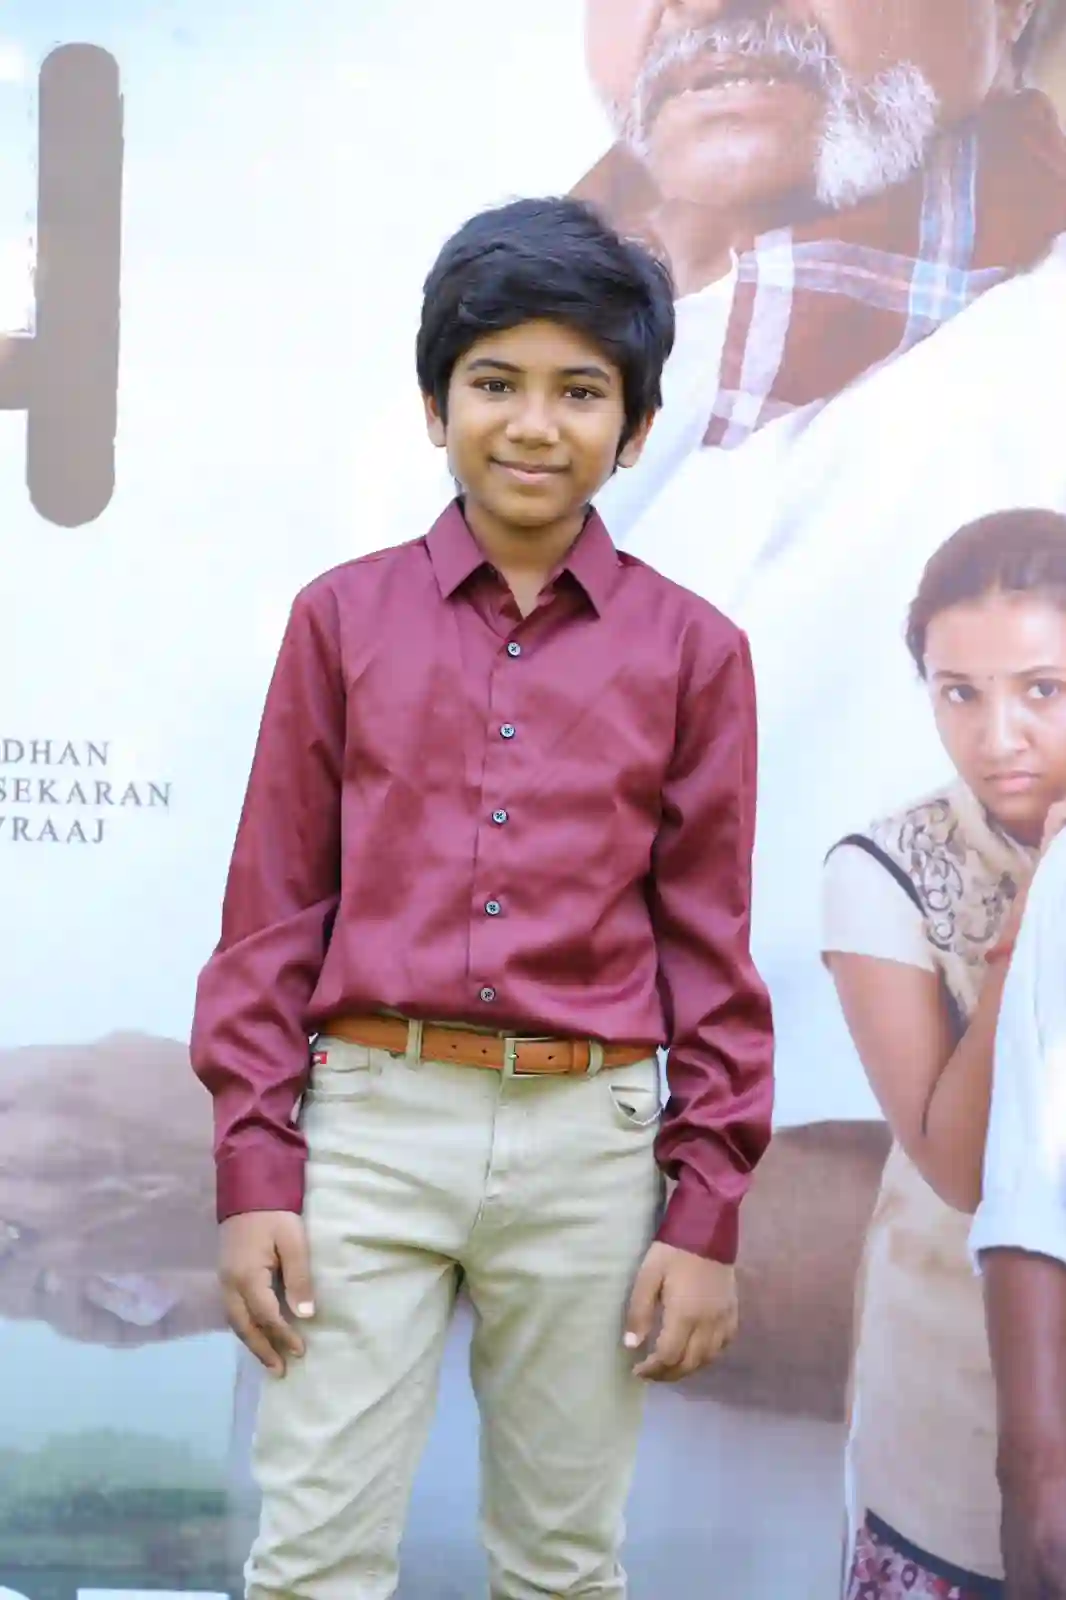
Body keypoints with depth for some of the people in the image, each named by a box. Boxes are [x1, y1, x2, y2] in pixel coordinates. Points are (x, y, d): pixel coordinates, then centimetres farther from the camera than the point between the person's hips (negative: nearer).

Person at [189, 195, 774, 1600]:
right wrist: (252, 1174, -1)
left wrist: (710, 1216, 2)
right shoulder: (344, 617, 4)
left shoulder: (693, 650, 3)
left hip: (591, 1147, 1)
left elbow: (709, 946, 5)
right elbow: (274, 914, 4)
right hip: (373, 1125, 0)